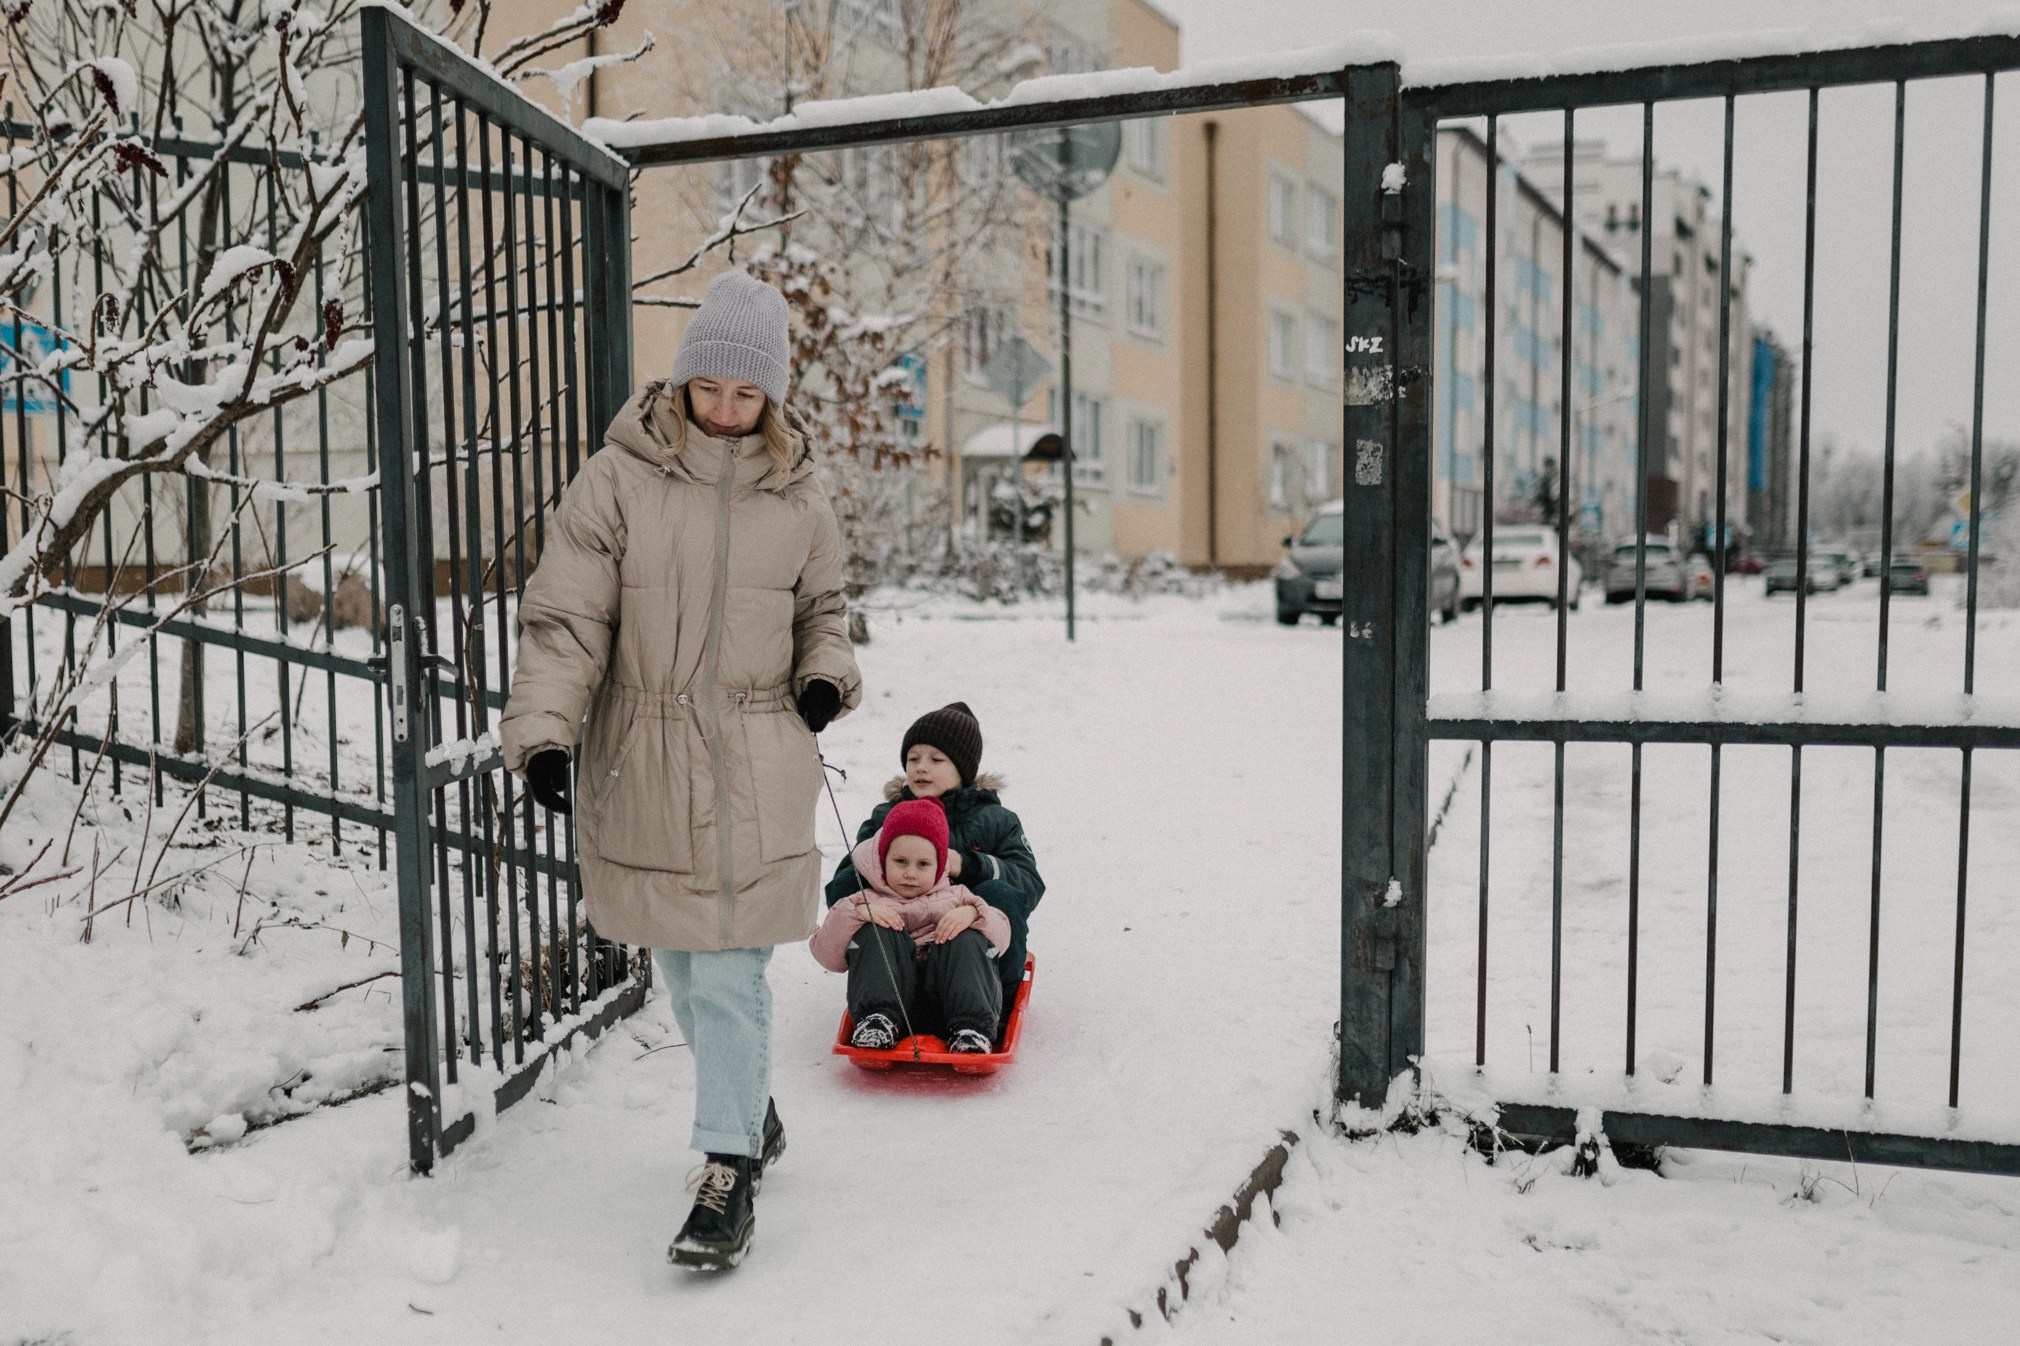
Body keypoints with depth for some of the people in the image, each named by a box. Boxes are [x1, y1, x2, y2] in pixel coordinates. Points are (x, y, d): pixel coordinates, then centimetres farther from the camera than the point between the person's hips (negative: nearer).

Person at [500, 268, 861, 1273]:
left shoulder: (796, 497, 4)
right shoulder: (618, 477, -4)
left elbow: (822, 604, 21)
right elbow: (565, 618, -6)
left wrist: (827, 672, 1)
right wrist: (541, 730, -17)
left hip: (755, 766, -1)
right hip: (640, 760, 1)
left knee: (730, 972, -5)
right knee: (679, 963, 15)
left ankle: (728, 1169, 7)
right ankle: (750, 1104, 38)